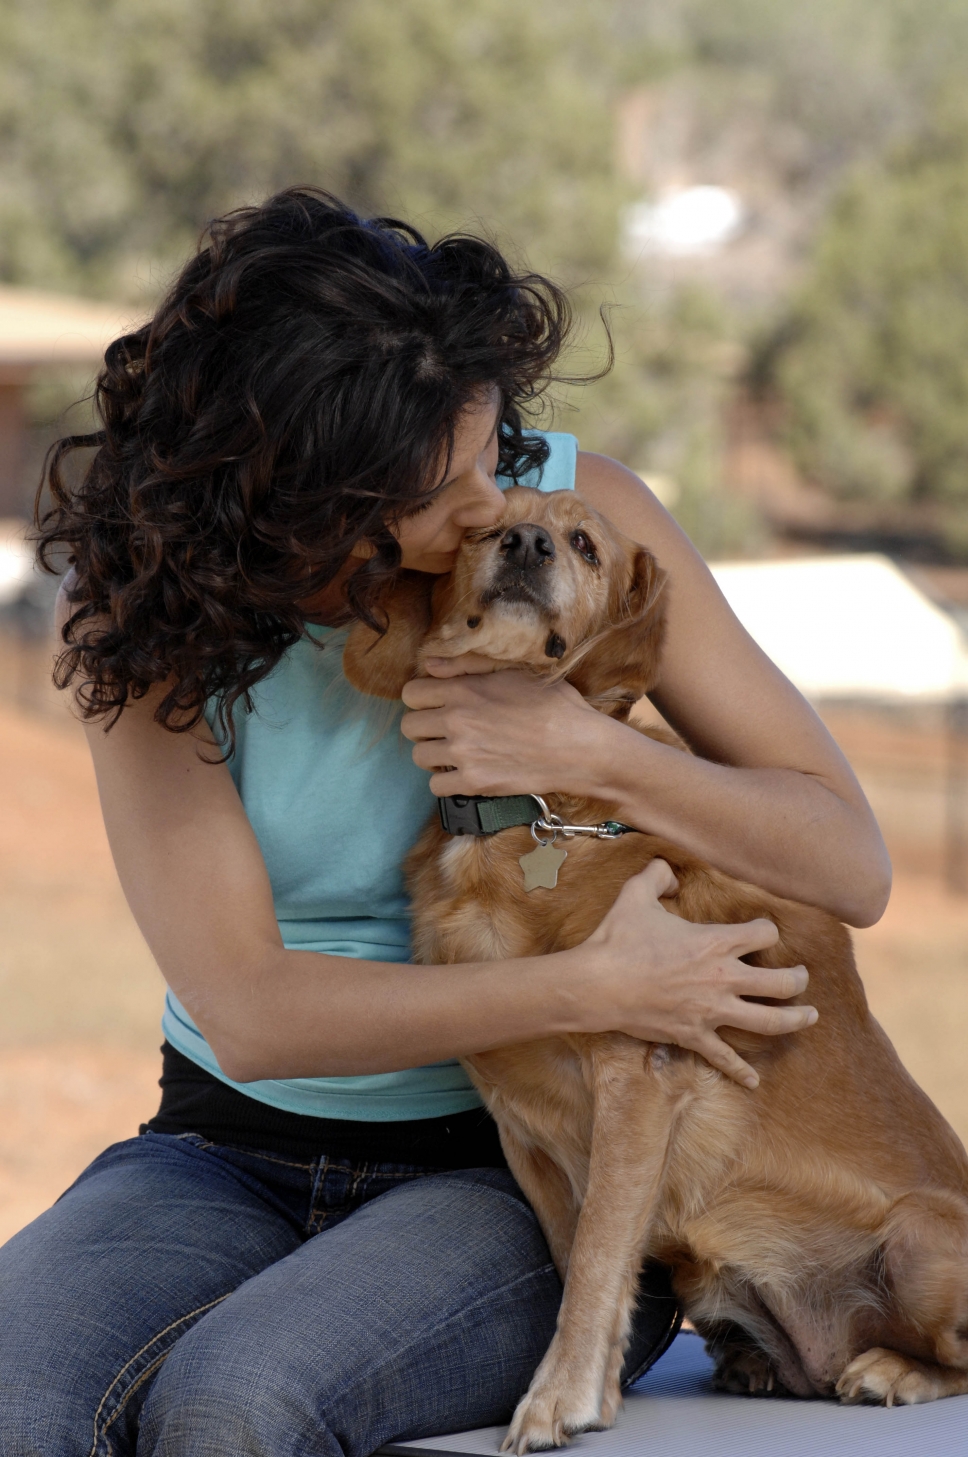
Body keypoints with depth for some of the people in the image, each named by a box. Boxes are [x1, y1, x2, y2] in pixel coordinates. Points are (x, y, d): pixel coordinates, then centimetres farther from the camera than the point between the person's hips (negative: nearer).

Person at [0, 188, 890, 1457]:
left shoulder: (575, 506, -7)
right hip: (235, 1150, 1)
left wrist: (592, 755, -20)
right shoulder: (152, 618, -8)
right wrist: (594, 990, -23)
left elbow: (851, 864, -5)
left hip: (529, 1171, -1)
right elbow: (250, 1010, -17)